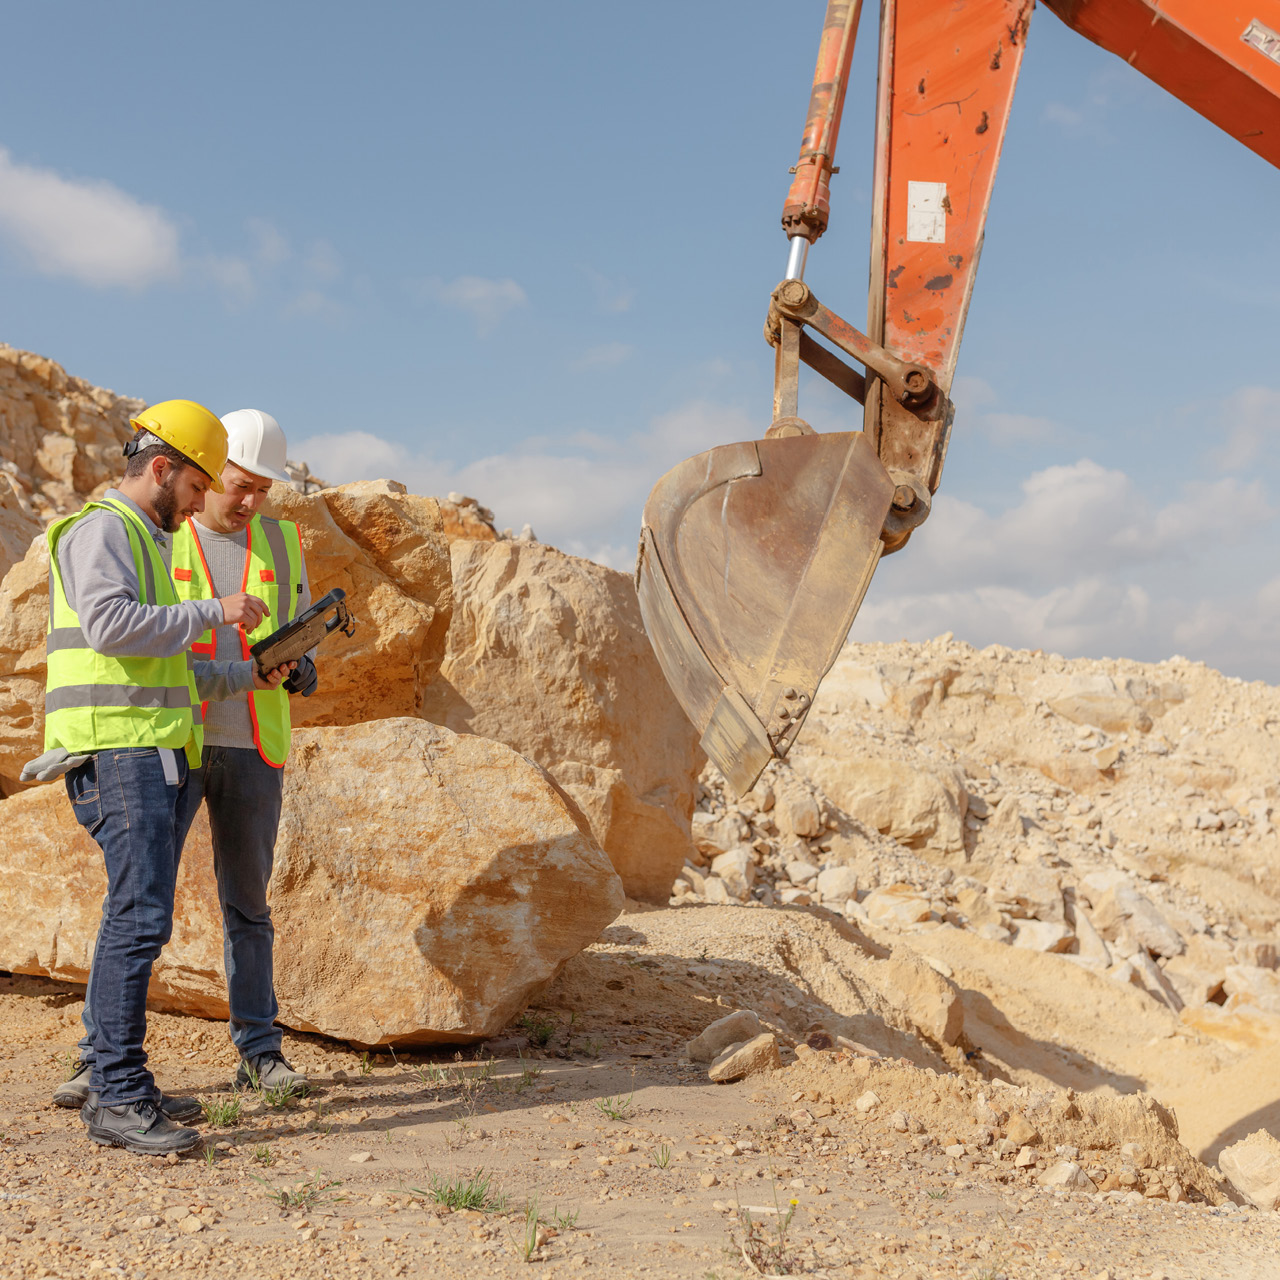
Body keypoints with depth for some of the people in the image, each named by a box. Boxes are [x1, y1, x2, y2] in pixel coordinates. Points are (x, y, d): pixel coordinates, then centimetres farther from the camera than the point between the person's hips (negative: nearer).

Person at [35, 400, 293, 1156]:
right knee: (141, 915, -14)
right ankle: (118, 1098, -11)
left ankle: (109, 1077, 18)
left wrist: (245, 677, 19)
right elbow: (109, 625, -23)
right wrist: (213, 612, -17)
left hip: (154, 755, 10)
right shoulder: (102, 530, -6)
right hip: (118, 753, -10)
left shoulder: (146, 541, 25)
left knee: (141, 916, 11)